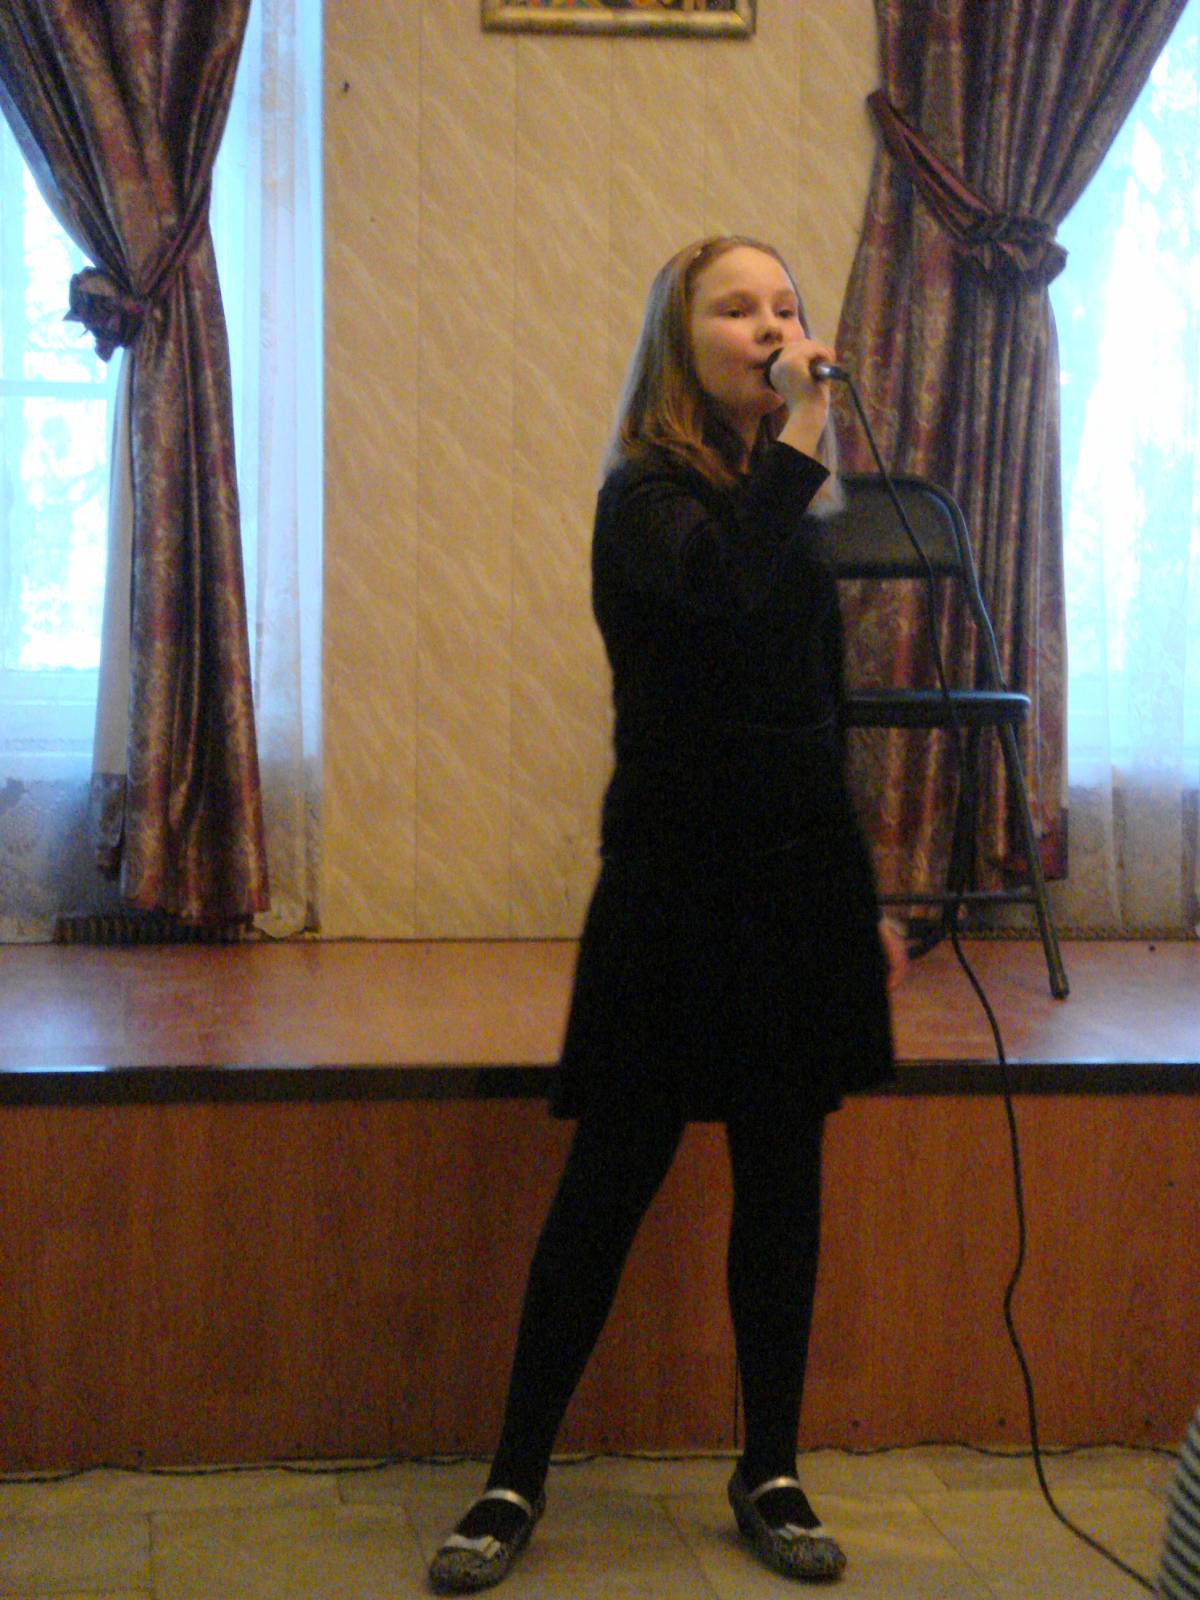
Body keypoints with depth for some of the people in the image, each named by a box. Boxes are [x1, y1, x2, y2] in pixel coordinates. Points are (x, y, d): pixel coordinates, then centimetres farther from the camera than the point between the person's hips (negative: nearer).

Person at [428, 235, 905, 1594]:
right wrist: (799, 430, -23)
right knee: (611, 1178, 0)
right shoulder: (647, 497, -7)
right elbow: (726, 589, -32)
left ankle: (770, 1474, 23)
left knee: (783, 1178, 10)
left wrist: (864, 901, 17)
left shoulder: (786, 504, 11)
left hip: (800, 887, 6)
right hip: (678, 887, -6)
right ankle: (516, 1479, 14)